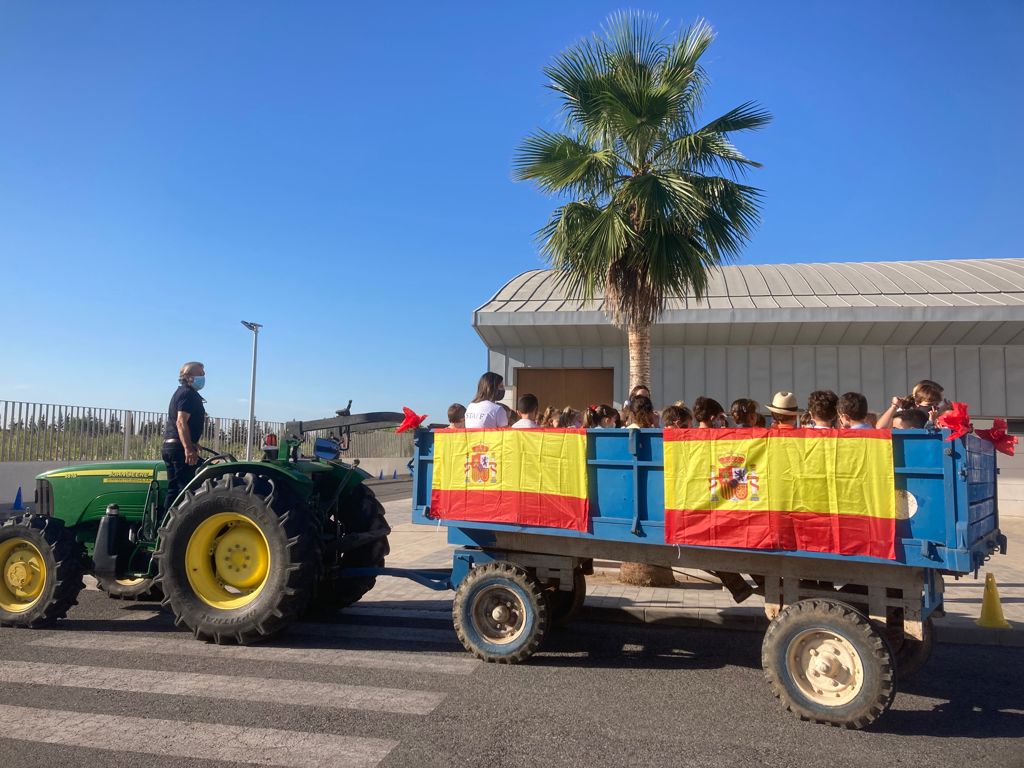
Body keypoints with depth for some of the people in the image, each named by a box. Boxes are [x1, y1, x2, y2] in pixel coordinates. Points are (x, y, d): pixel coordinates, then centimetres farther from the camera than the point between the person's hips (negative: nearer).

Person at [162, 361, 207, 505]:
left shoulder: (179, 393, 21)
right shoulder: (188, 394, -10)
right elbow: (181, 422, -21)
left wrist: (191, 444, 33)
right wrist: (189, 448, -28)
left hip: (170, 445, 10)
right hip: (180, 447, -10)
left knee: (174, 489, 11)